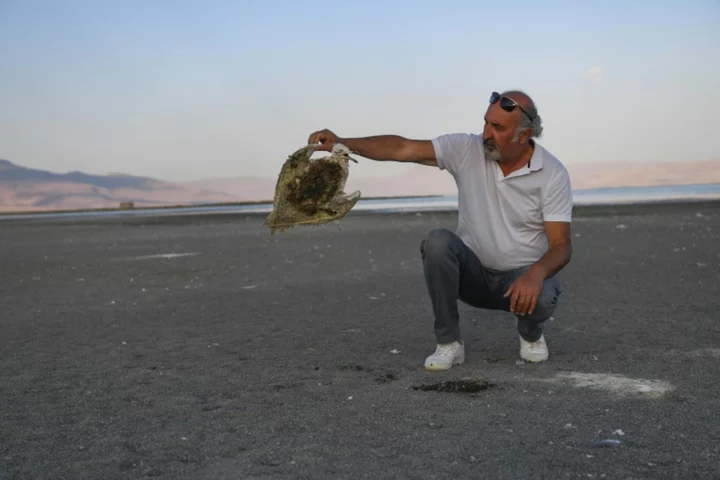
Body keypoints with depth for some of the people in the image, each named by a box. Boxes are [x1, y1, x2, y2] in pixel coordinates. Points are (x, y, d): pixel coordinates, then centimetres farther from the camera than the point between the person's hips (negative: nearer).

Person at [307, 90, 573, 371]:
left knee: (542, 297, -37)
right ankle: (449, 343, -17)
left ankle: (531, 333, 3)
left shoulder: (553, 174, -15)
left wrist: (536, 273, -41)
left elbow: (561, 245, -18)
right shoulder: (467, 149, -10)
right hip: (473, 272, 2)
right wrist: (342, 144, -30)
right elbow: (402, 149, -16)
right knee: (438, 241, -30)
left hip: (522, 277, -2)